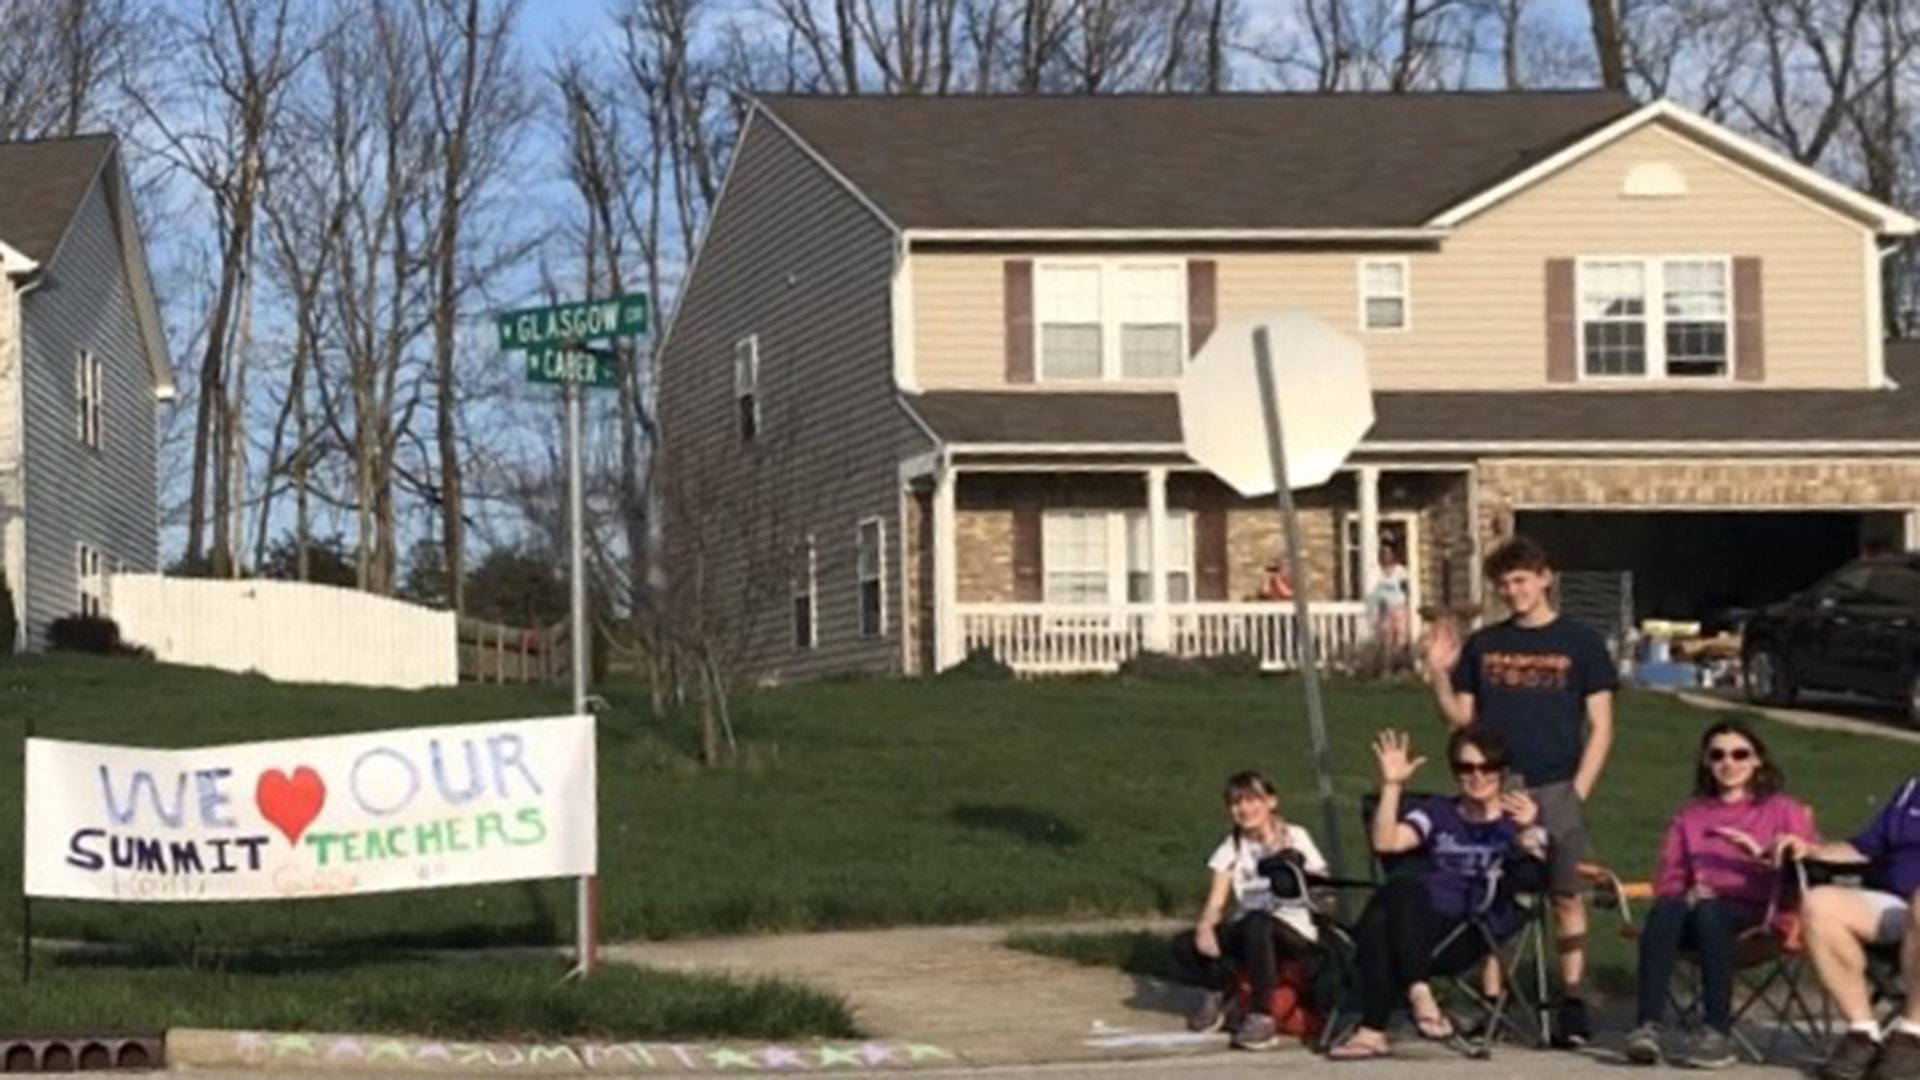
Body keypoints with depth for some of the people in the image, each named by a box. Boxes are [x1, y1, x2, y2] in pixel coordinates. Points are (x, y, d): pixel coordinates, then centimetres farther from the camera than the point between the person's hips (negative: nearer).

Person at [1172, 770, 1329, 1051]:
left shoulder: (1294, 838, 0)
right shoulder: (1230, 848, 9)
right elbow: (1216, 902, -1)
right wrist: (1204, 927, -24)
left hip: (1297, 935, -4)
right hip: (1247, 935, 4)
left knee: (1256, 923, -39)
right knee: (1184, 946, -21)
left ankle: (1262, 1017, -31)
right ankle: (1218, 993, 9)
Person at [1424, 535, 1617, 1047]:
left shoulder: (1580, 643, 2)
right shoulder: (1483, 645, 9)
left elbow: (1601, 726, 1)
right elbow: (1461, 718, 11)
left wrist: (1578, 792, -7)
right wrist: (1439, 674, -5)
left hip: (1556, 791, -2)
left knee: (1567, 896, -1)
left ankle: (1571, 1005, 3)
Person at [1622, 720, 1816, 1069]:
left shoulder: (1785, 811, 19)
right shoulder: (1689, 815, 28)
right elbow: (1668, 880, 22)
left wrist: (1764, 855, -12)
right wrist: (1685, 893, -1)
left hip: (1756, 917, -3)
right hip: (1696, 909, 3)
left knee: (1709, 912, -38)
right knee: (1666, 908, -34)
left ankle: (1718, 1034, -42)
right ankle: (1648, 1027, -46)